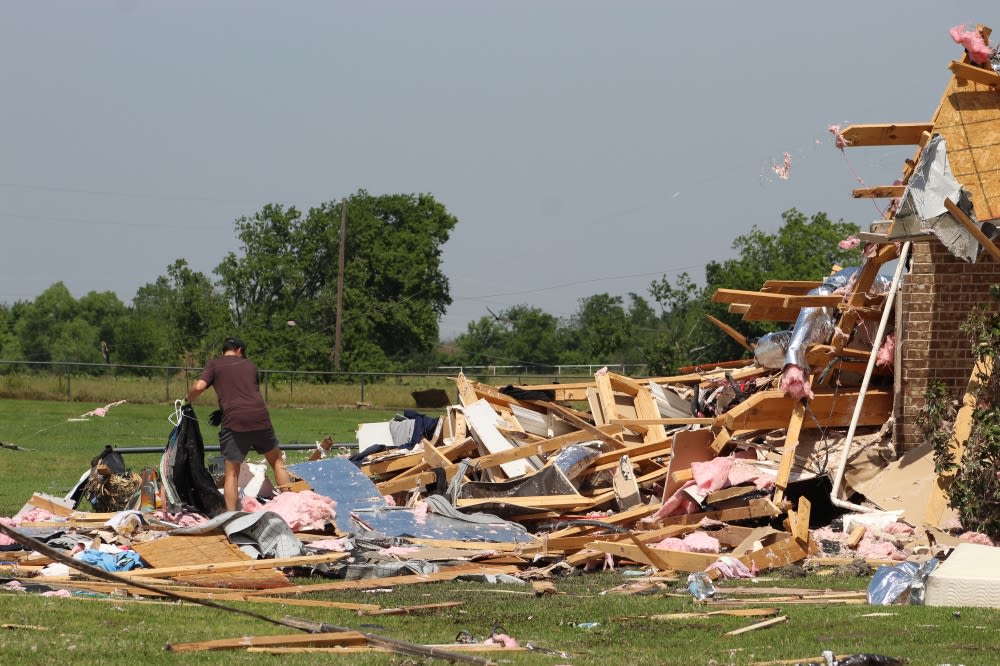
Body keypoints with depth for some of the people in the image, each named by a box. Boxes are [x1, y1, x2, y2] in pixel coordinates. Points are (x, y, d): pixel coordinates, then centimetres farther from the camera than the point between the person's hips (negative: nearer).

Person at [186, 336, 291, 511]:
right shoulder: (249, 364, 22)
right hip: (260, 416, 2)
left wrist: (188, 400, 17)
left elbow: (199, 386, -3)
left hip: (234, 421, -2)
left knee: (232, 472, 2)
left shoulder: (215, 364, 12)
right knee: (277, 461, 19)